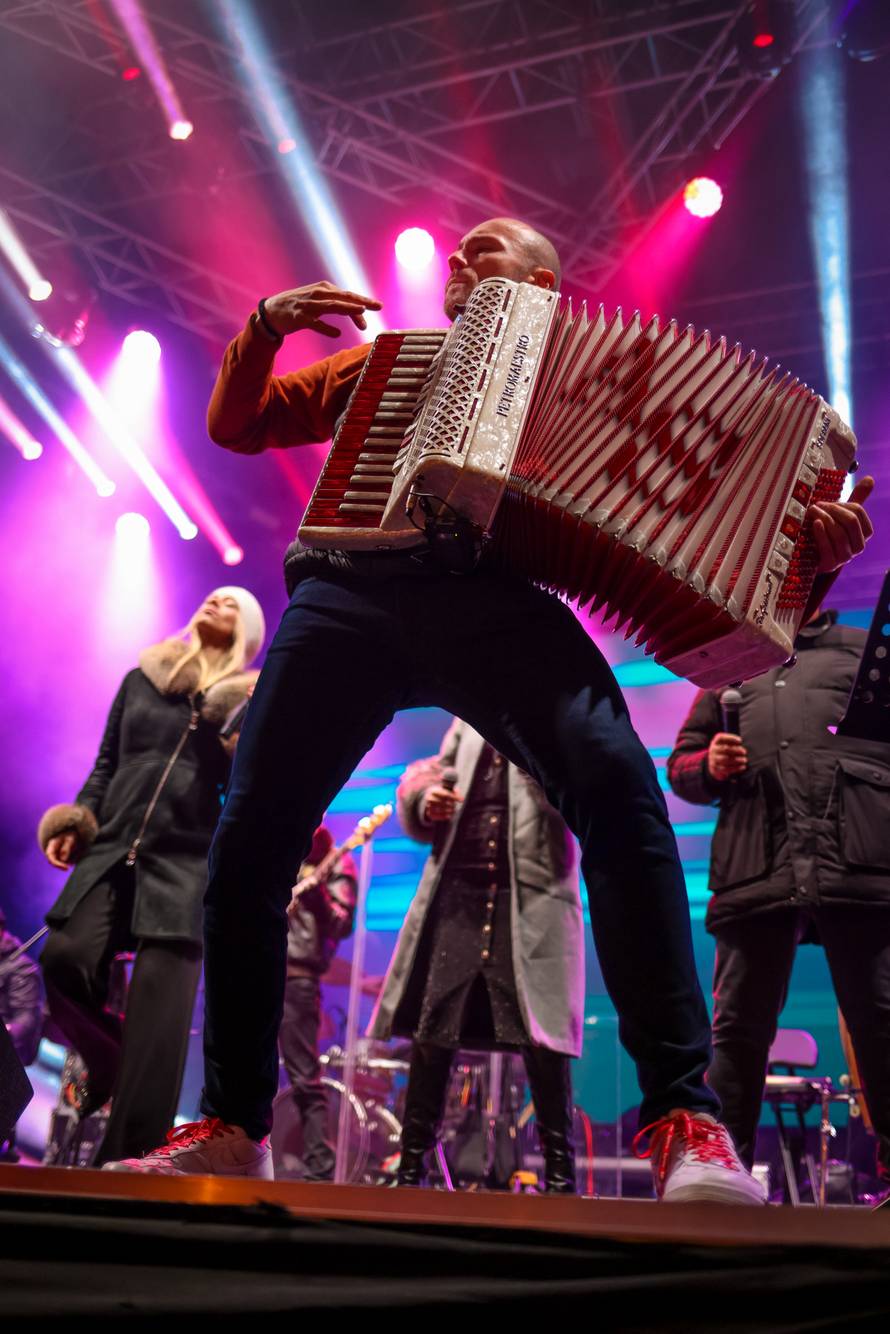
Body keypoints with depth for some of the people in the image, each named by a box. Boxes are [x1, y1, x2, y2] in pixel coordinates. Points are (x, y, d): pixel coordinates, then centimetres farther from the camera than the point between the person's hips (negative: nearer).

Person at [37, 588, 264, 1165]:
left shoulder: (246, 700, 11)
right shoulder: (141, 679, 16)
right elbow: (106, 764, 19)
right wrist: (75, 824, 7)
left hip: (186, 861, -2)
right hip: (112, 849, 2)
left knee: (159, 1009, -9)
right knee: (64, 957, -18)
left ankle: (131, 1156, 0)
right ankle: (111, 1062, 13)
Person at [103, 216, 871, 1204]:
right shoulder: (385, 357, 33)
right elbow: (236, 425, 32)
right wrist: (267, 324, 14)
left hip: (494, 591, -2)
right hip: (352, 590, 3)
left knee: (616, 782, -29)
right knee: (251, 835, -7)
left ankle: (683, 1114, -22)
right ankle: (230, 1126, 9)